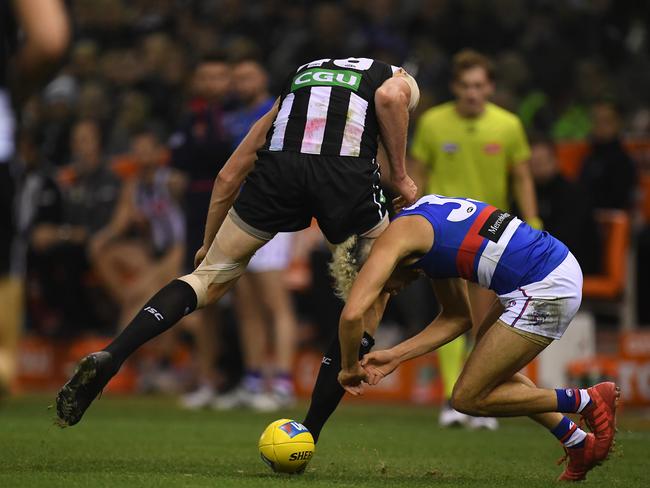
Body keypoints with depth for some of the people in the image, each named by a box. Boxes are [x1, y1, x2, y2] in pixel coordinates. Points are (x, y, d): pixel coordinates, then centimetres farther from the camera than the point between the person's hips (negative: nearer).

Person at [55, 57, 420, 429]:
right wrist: (400, 175, 9)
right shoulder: (398, 78, 30)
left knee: (210, 279, 16)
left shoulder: (299, 74, 39)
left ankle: (110, 357, -5)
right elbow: (390, 98, 0)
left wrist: (209, 243, 46)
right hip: (348, 170, -2)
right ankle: (310, 432, 16)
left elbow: (228, 178, 36)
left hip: (278, 165, 3)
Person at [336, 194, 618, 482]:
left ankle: (589, 402, 3)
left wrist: (349, 368, 0)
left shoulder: (396, 235, -5)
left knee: (468, 398, 0)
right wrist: (397, 355, 21)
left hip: (543, 290, -10)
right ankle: (580, 448, 26)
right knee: (488, 370, 25)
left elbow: (352, 313, -17)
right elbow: (458, 318, 25)